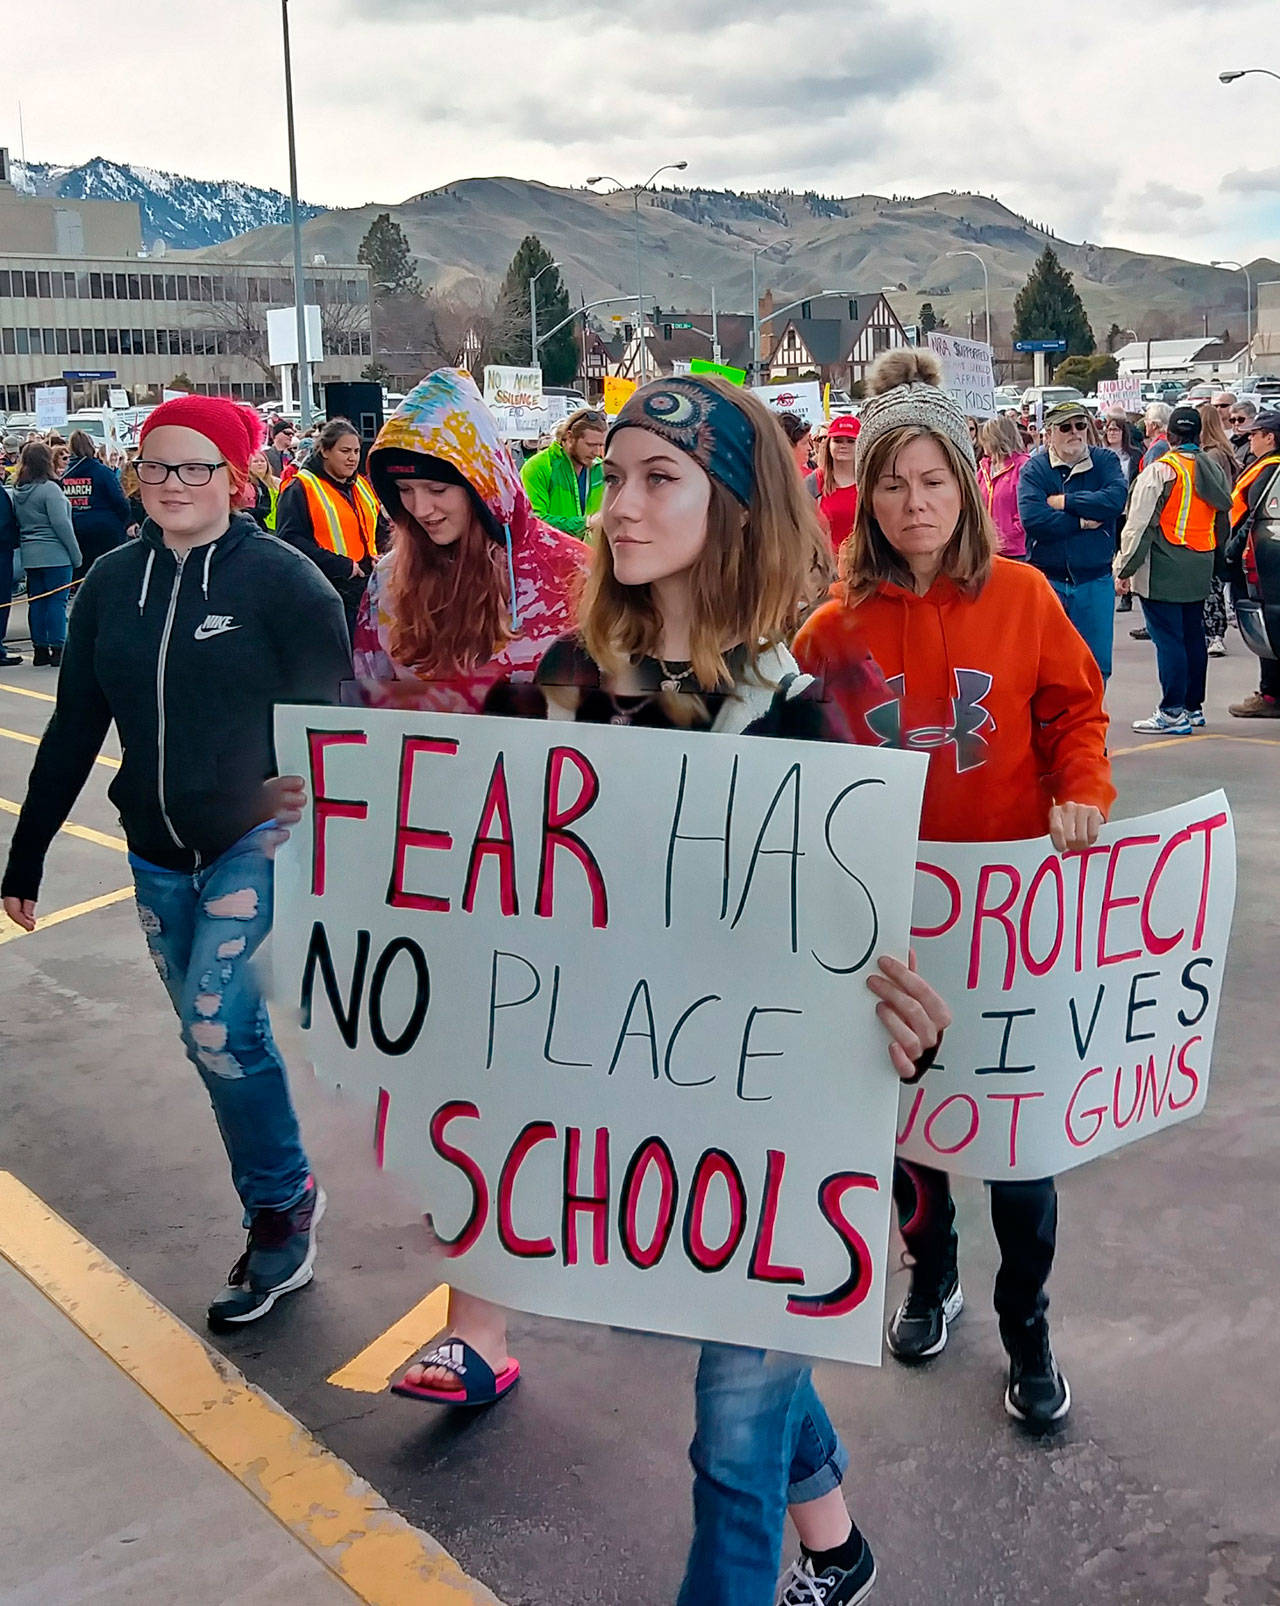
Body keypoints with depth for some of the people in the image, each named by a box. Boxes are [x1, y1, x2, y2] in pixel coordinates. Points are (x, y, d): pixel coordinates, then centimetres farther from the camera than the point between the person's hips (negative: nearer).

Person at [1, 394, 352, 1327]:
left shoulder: (281, 577, -10)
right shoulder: (113, 582, 4)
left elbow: (332, 718, -7)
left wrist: (311, 790, -23)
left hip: (254, 839, -5)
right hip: (157, 853, 5)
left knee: (216, 1026, -15)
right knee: (223, 1038, 11)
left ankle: (282, 1207, 8)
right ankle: (284, 1215, 27)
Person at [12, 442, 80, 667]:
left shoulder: (18, 491, 10)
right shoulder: (49, 489, -13)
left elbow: (17, 522, 14)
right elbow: (61, 523, -16)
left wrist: (24, 545, 19)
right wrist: (76, 554, -10)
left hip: (30, 555, 7)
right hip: (55, 555, -7)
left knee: (36, 602, 10)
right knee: (57, 601, -3)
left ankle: (40, 650, 14)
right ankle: (57, 650, -4)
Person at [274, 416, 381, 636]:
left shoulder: (363, 485, 14)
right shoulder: (300, 489, -8)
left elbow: (378, 528, 26)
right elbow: (290, 539, -18)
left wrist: (377, 556, 4)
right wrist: (341, 566, -21)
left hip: (366, 588, 7)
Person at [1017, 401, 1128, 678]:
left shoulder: (1105, 460, 4)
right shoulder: (1035, 468, -2)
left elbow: (1116, 499, -16)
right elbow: (1032, 518, -18)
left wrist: (1064, 502, -13)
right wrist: (1082, 522, -13)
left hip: (1095, 580, 2)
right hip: (1047, 580, -2)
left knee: (1096, 664, 9)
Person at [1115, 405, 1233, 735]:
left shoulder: (1159, 470, -12)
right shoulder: (1213, 470, 11)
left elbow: (1139, 524, -14)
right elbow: (1223, 521, 18)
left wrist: (1124, 568, -9)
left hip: (1163, 571, -7)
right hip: (1199, 568, 7)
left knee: (1168, 638, -7)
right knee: (1193, 635, 14)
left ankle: (1173, 713, -8)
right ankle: (1194, 706, 23)